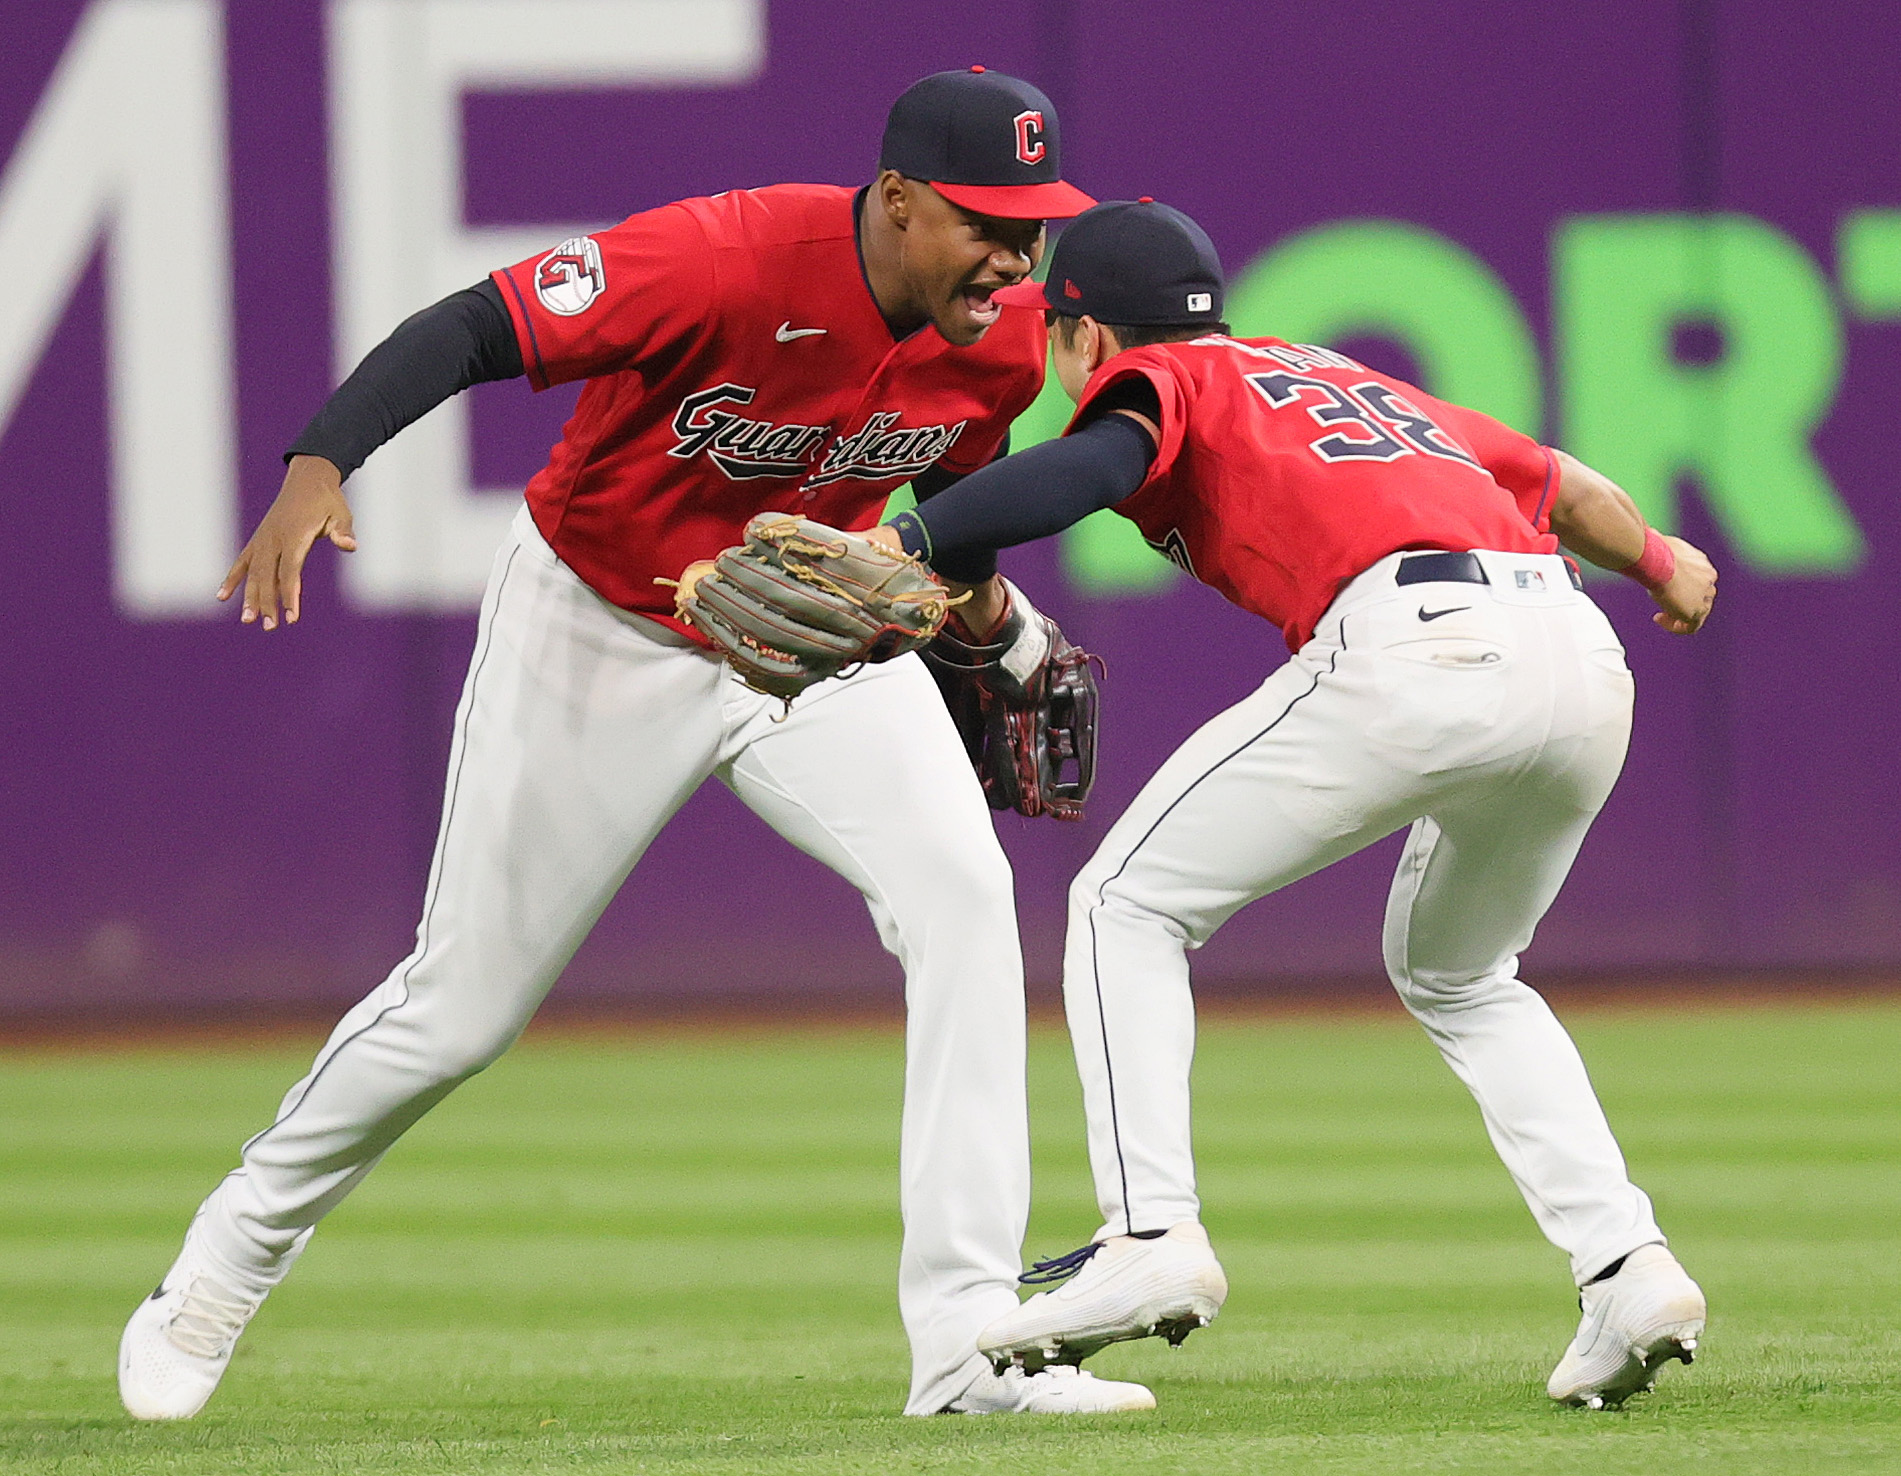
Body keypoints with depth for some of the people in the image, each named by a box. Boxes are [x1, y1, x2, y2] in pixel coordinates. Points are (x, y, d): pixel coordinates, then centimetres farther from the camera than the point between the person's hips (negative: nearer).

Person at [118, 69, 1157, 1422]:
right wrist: (318, 464, -48)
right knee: (464, 1003, 2)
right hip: (602, 635, -4)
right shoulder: (731, 257, -32)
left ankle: (968, 1343, -19)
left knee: (960, 891, -20)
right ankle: (235, 1252, 30)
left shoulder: (1005, 342, -14)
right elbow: (469, 330, -34)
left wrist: (977, 601, -2)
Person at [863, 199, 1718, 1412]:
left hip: (1416, 645, -7)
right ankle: (1628, 1263, 12)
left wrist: (902, 543, -15)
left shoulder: (1161, 377, 16)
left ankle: (1152, 1234, -9)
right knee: (1457, 979, 29)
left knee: (1126, 908, 7)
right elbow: (1555, 479, 42)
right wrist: (1659, 564, 61)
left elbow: (1100, 461, -9)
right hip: (1586, 662, 7)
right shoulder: (1355, 380, 34)